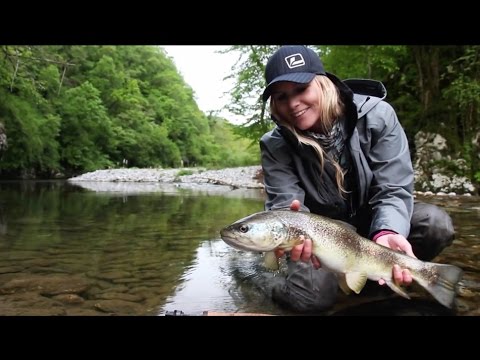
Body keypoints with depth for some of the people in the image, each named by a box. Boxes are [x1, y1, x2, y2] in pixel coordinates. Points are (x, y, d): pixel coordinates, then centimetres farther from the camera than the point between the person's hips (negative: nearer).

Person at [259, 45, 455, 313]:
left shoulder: (376, 115, -18)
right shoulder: (276, 145, -16)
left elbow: (393, 190, -20)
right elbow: (285, 203, -24)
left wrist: (387, 232, -41)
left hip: (370, 220, 2)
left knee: (435, 223, -26)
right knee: (313, 295, -26)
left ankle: (379, 280, 0)